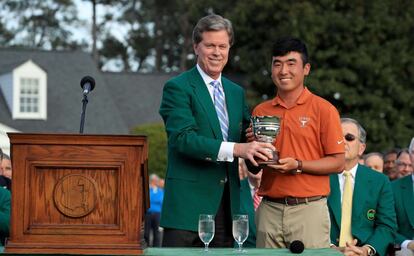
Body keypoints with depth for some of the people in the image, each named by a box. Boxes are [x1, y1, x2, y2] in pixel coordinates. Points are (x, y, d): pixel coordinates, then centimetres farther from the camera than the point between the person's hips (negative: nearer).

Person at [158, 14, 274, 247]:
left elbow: (244, 138, 22)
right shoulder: (178, 88, -4)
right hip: (189, 201, -6)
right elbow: (183, 138, -16)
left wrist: (254, 139, -4)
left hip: (227, 201, 6)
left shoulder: (237, 92, 19)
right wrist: (236, 149, -25)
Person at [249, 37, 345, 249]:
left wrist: (298, 165, -15)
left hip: (309, 209, -3)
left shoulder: (323, 110, 0)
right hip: (269, 210, 3)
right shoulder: (260, 111, 11)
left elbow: (338, 163, -3)